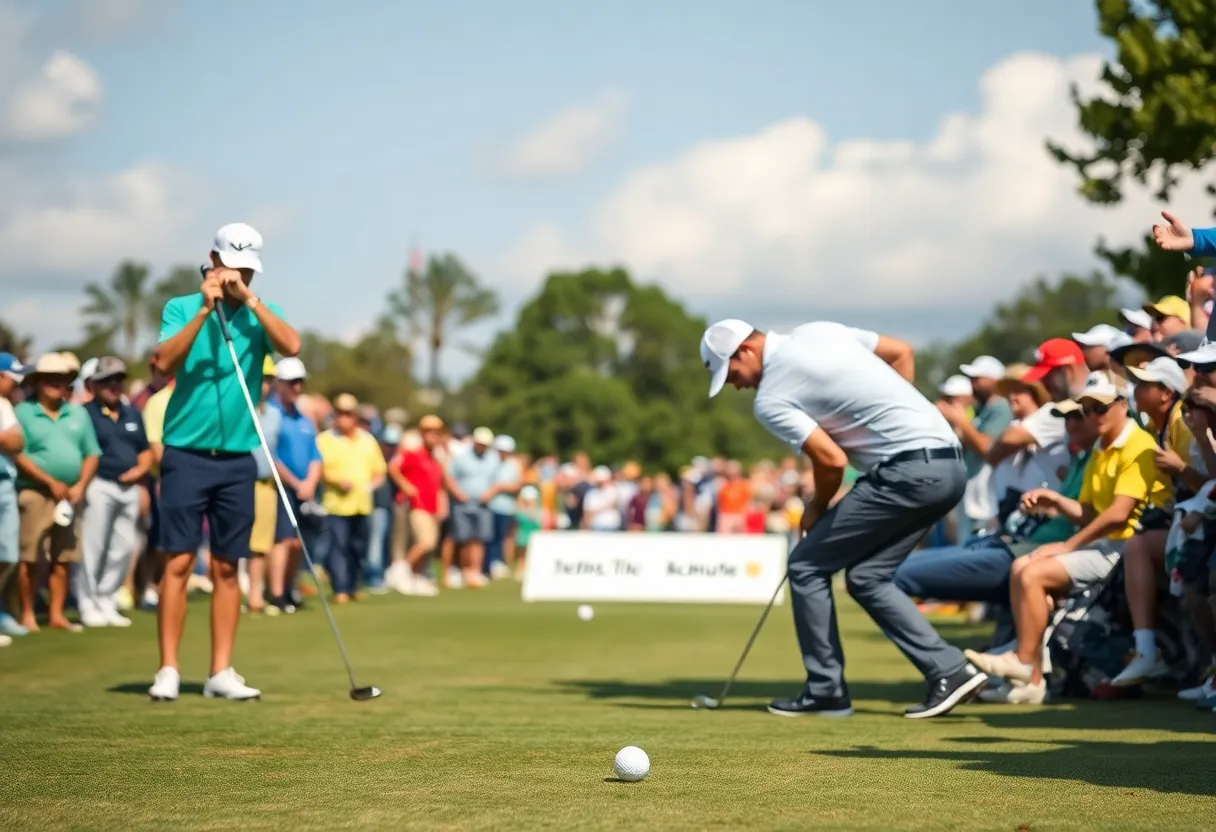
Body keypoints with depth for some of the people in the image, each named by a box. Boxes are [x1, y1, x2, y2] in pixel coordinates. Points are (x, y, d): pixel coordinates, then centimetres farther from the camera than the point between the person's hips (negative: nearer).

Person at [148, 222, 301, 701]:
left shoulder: (259, 315, 6)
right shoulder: (182, 308, 2)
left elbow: (291, 346, -15)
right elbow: (164, 362, -15)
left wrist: (248, 298, -17)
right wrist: (205, 309, -19)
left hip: (237, 460, 2)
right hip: (186, 455, -2)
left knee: (227, 567, 5)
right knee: (178, 561, -5)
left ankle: (221, 672, 8)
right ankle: (168, 670, -3)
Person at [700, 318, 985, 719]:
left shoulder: (770, 400, -8)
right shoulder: (819, 332, 15)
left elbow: (831, 459, -14)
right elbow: (902, 353, 19)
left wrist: (817, 508, 6)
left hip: (909, 470, -9)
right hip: (948, 464, 9)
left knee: (807, 565, 3)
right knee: (867, 577, 14)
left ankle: (826, 690, 9)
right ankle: (949, 670, 7)